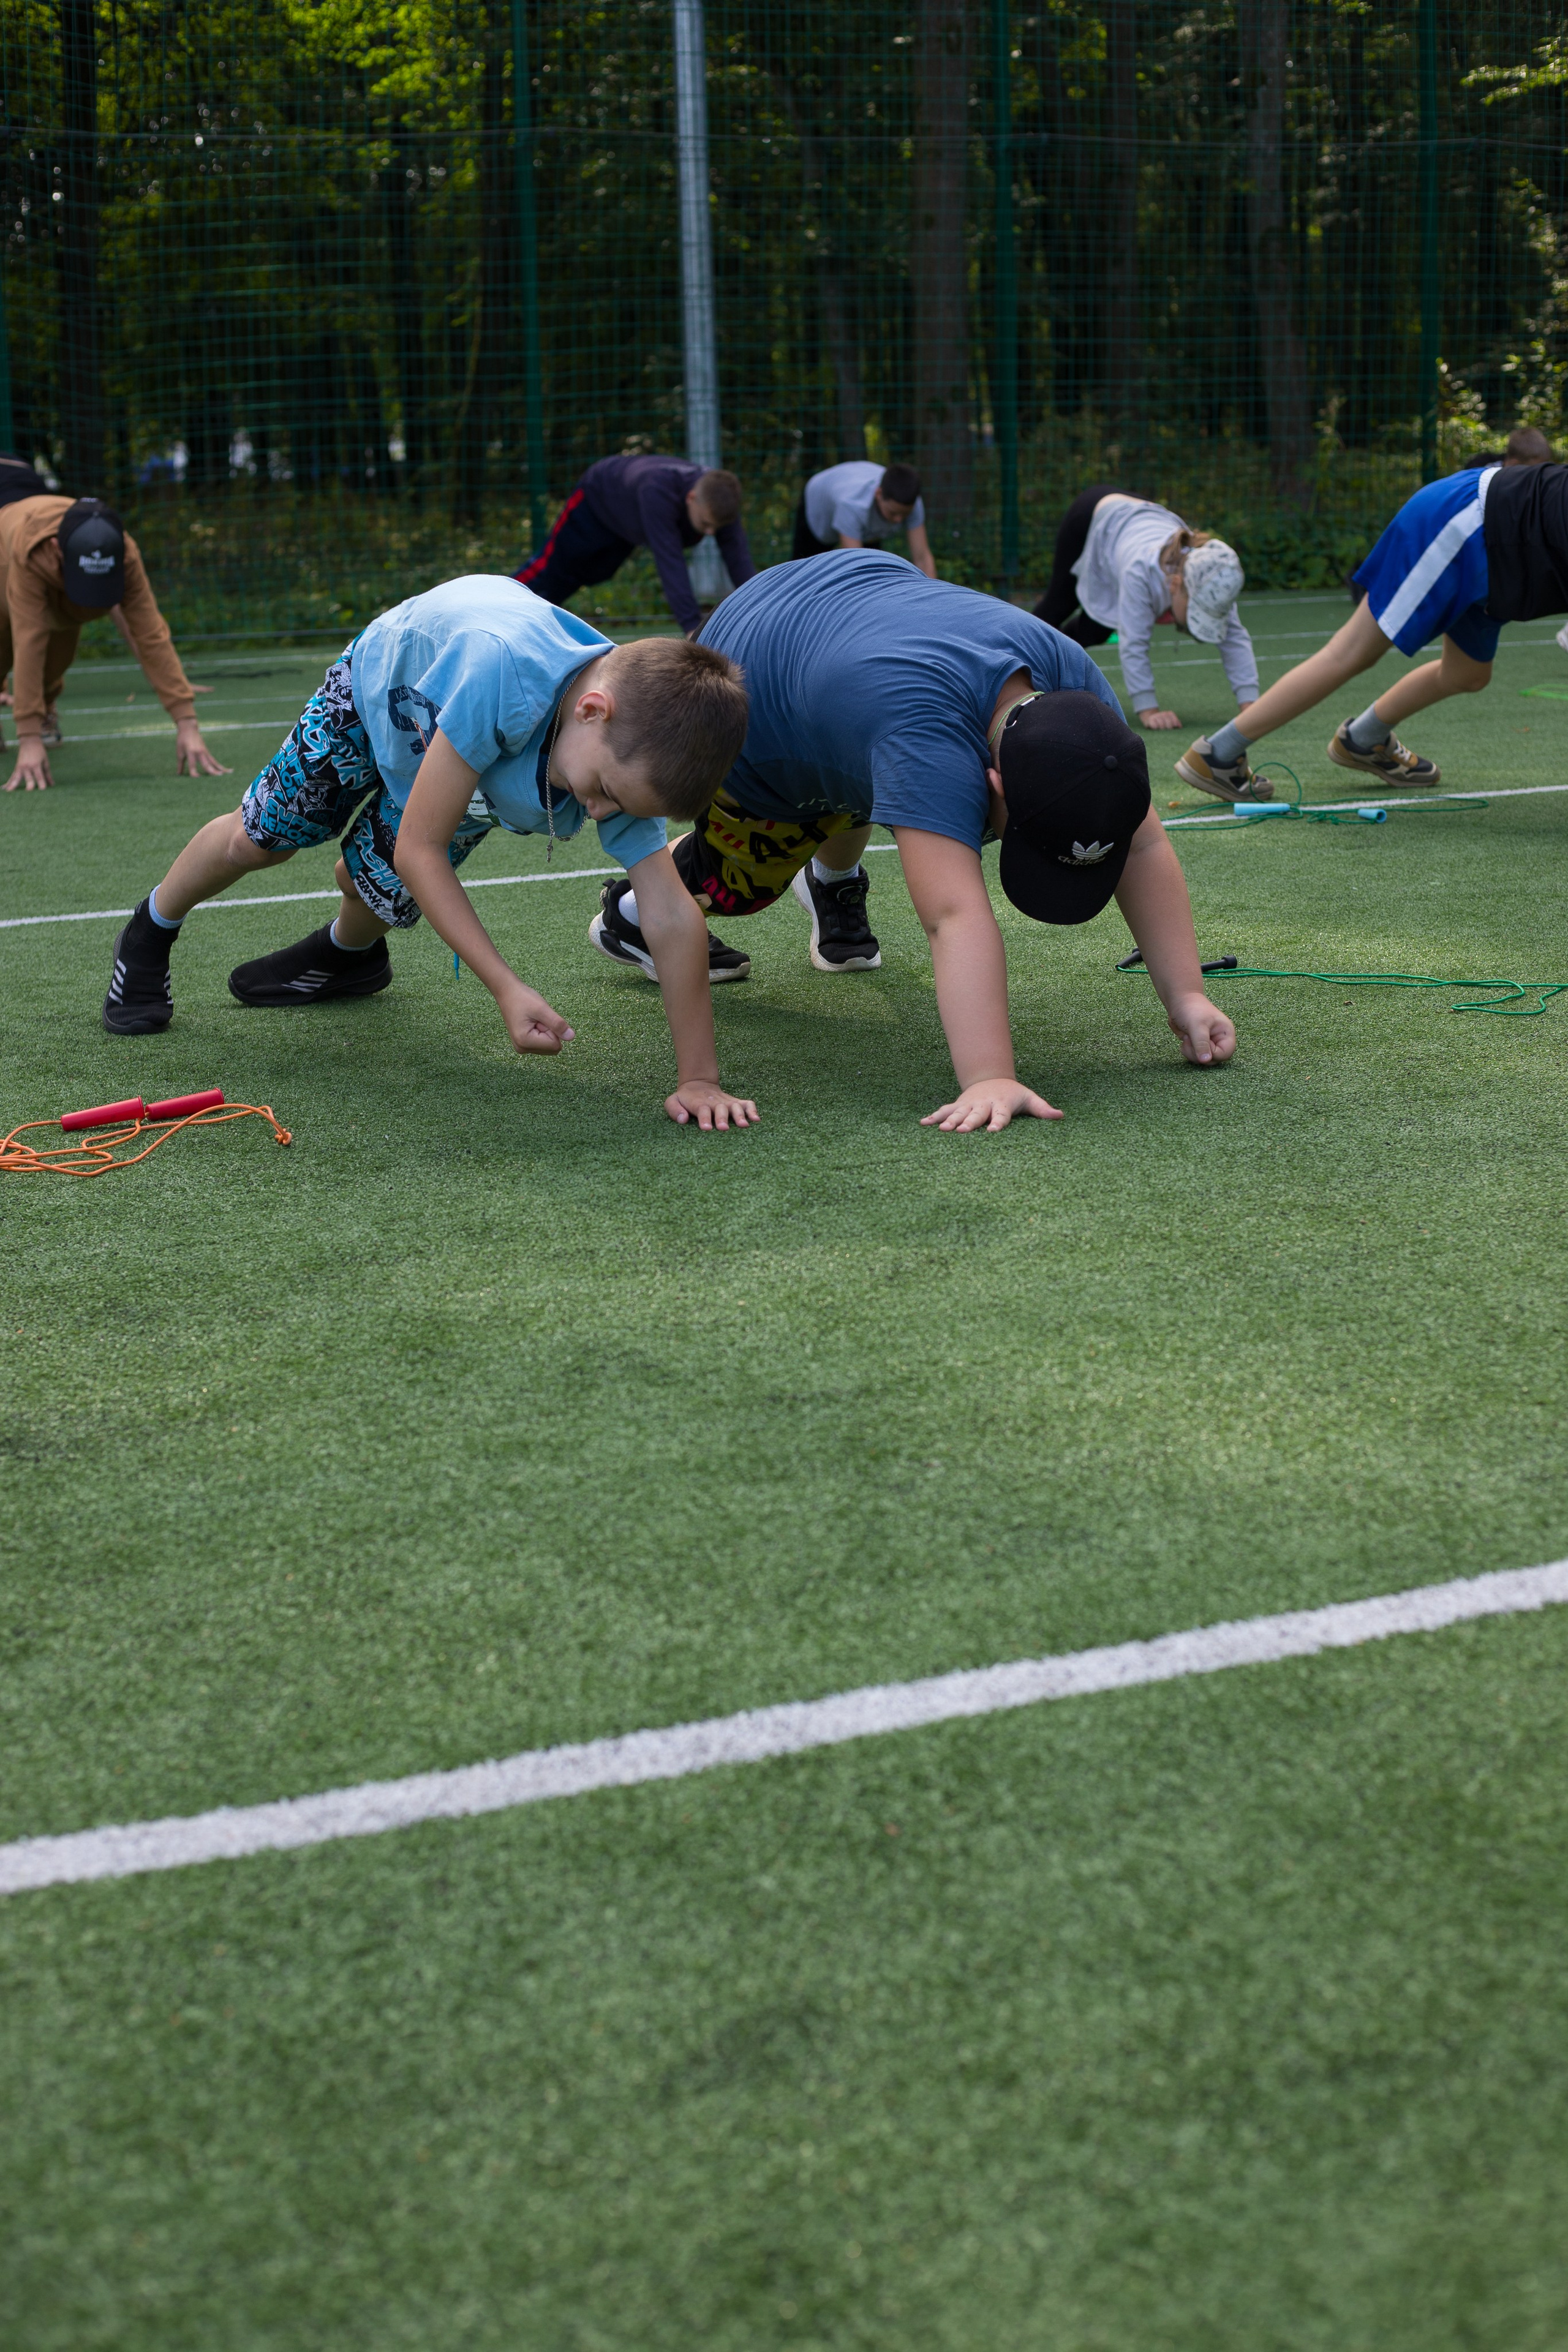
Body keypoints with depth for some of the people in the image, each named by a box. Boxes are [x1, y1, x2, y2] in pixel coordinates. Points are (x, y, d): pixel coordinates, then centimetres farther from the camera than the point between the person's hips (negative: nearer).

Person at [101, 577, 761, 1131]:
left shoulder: (631, 754, -39)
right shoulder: (500, 670, -52)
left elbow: (672, 917, -38)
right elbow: (420, 849, -43)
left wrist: (699, 1079, -42)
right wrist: (507, 988, -48)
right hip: (381, 680, -3)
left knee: (378, 886, 11)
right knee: (260, 838, 11)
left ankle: (348, 951, 50)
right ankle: (151, 934, 43)